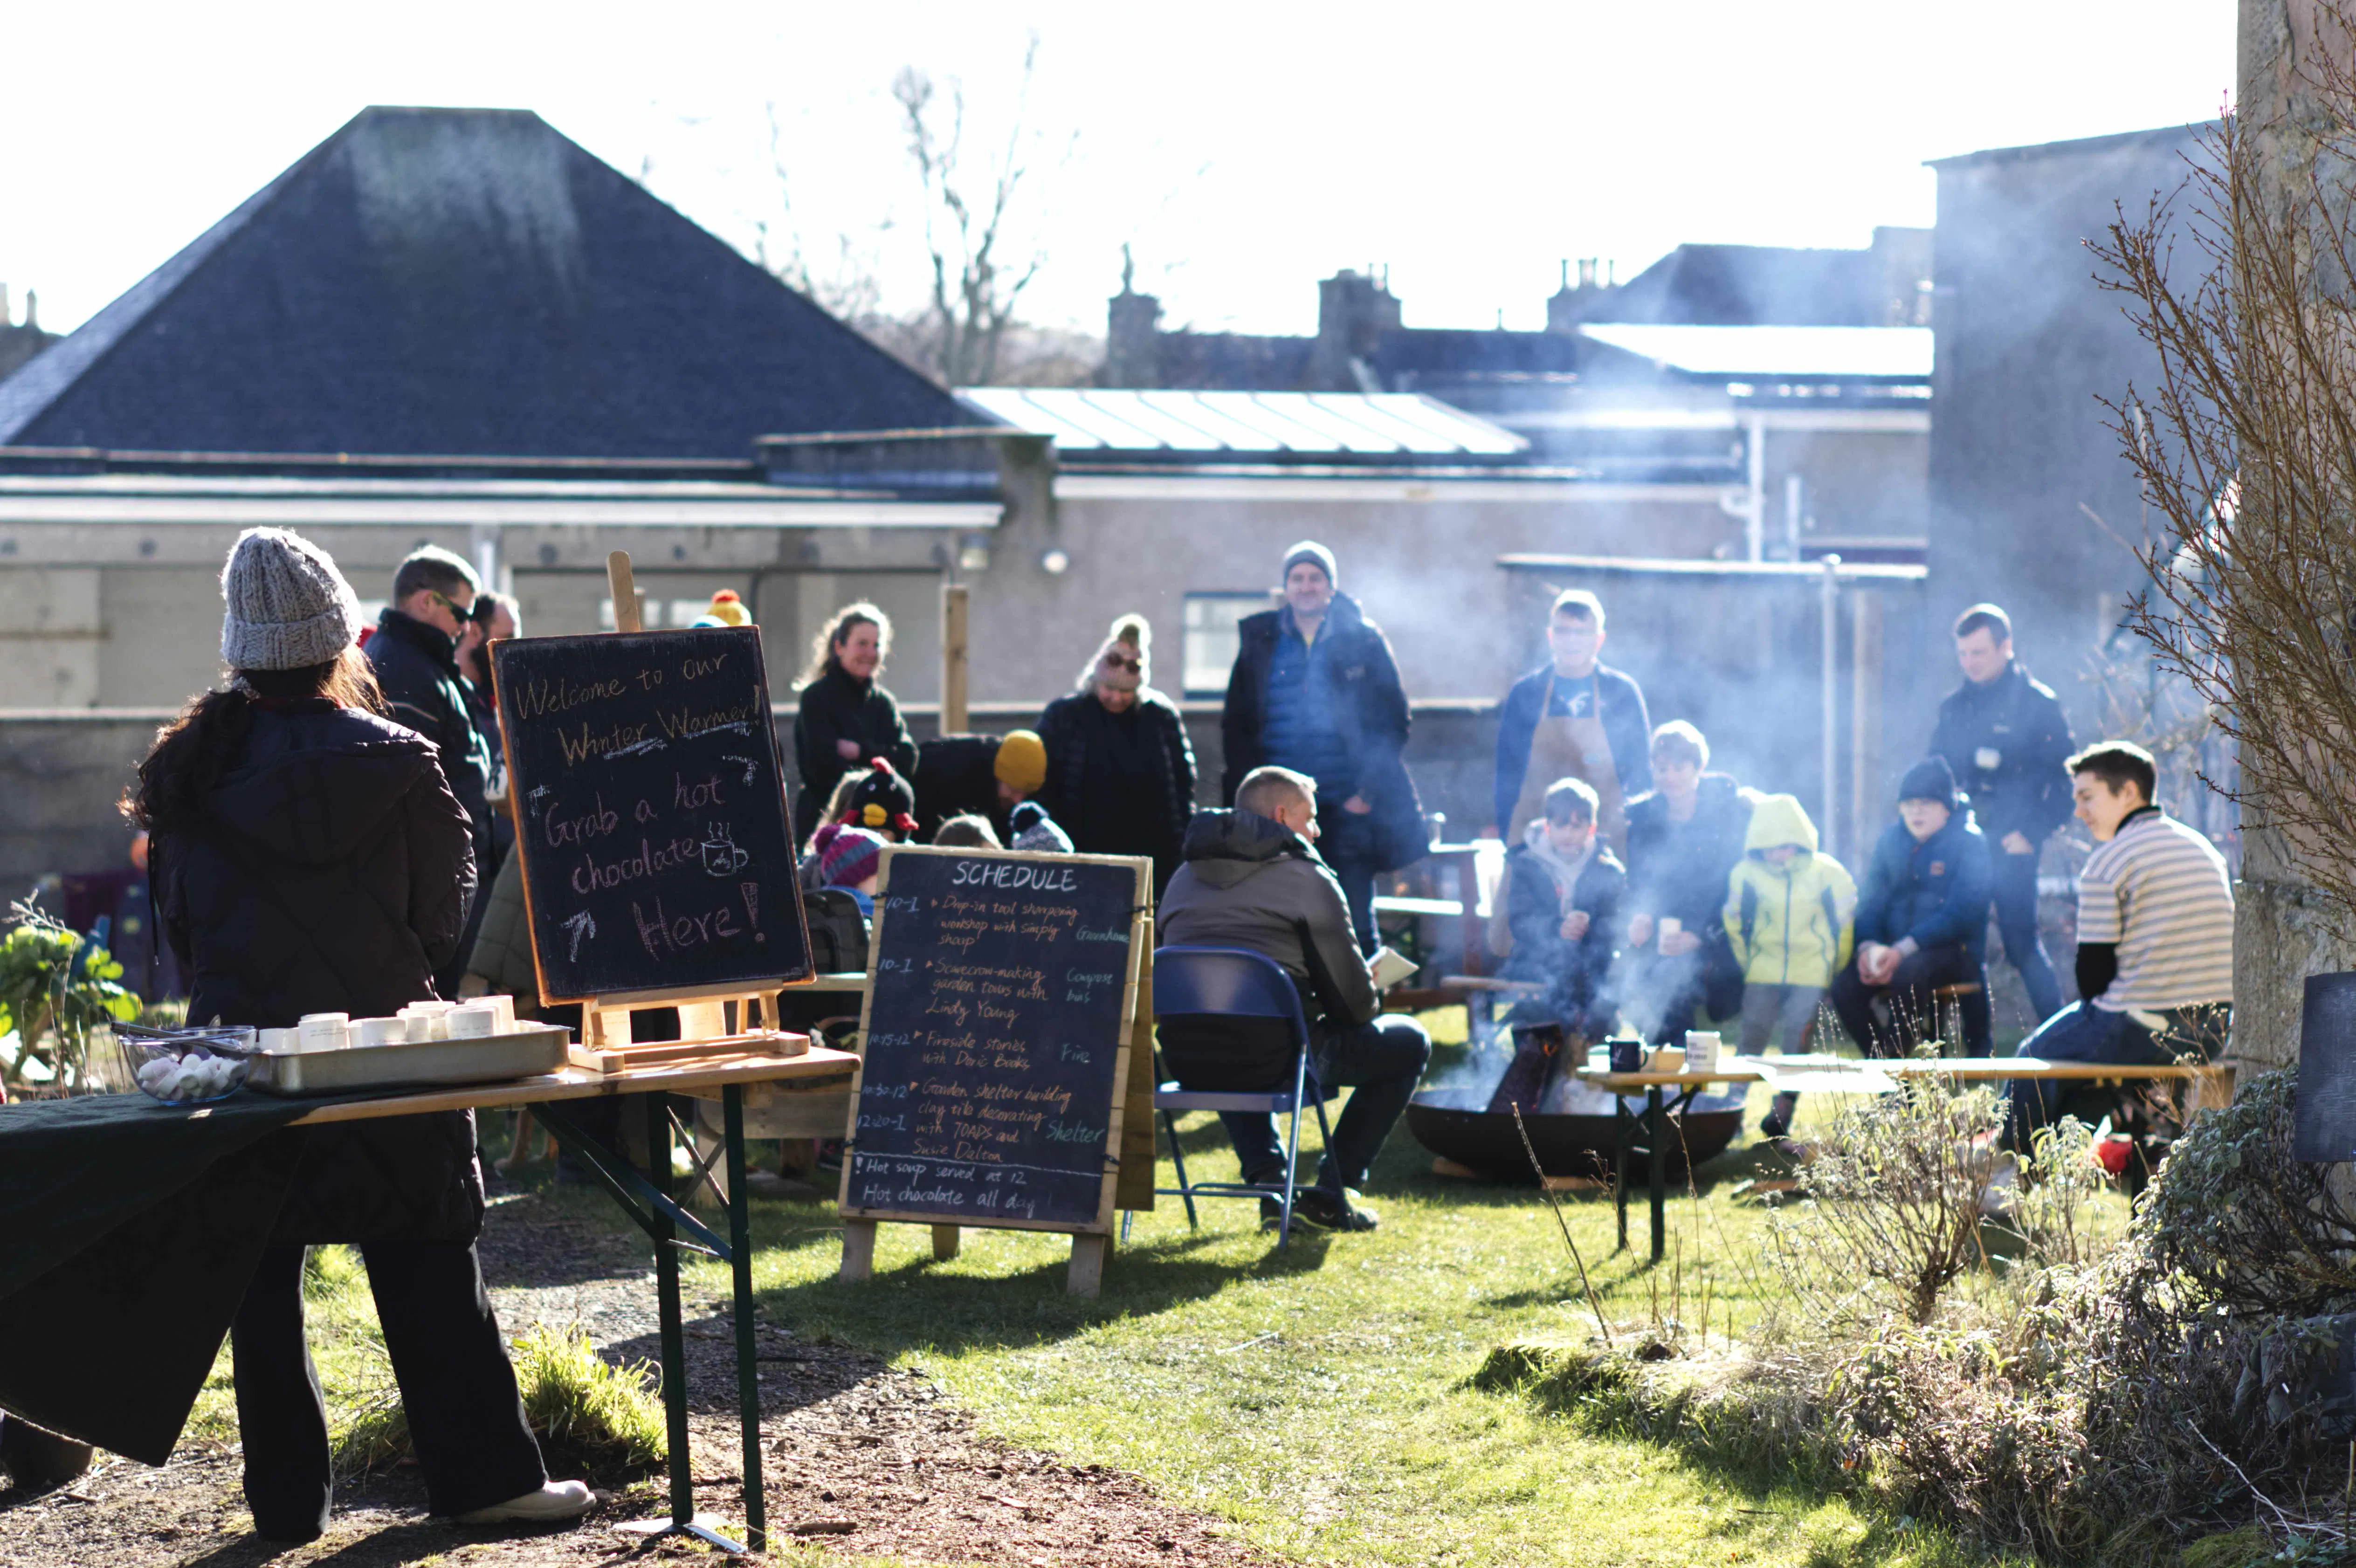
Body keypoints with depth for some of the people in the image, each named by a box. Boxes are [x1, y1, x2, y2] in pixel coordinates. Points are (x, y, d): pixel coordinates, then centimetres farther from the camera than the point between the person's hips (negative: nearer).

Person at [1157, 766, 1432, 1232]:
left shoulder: (1184, 877, 19)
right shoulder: (1306, 877, -1)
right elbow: (1356, 1002, -3)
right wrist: (1367, 998, 23)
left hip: (1185, 1061, 6)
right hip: (1272, 1059, -6)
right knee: (1409, 1043, 15)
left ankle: (1269, 1182, 21)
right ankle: (1330, 1192, 12)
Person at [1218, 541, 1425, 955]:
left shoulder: (1364, 641, 4)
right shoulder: (1259, 641, 8)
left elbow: (1393, 723, 5)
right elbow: (1235, 726, 10)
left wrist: (1368, 794, -5)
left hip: (1347, 812, -1)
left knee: (1355, 925, 0)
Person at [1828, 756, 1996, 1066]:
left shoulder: (1969, 842, -4)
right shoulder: (1892, 839, 13)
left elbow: (1961, 913, -13)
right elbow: (1872, 900, 13)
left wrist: (1902, 951, -22)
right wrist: (1868, 947, -10)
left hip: (1954, 951, -5)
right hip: (1893, 952, 5)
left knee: (1909, 975, -38)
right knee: (1845, 985, -24)